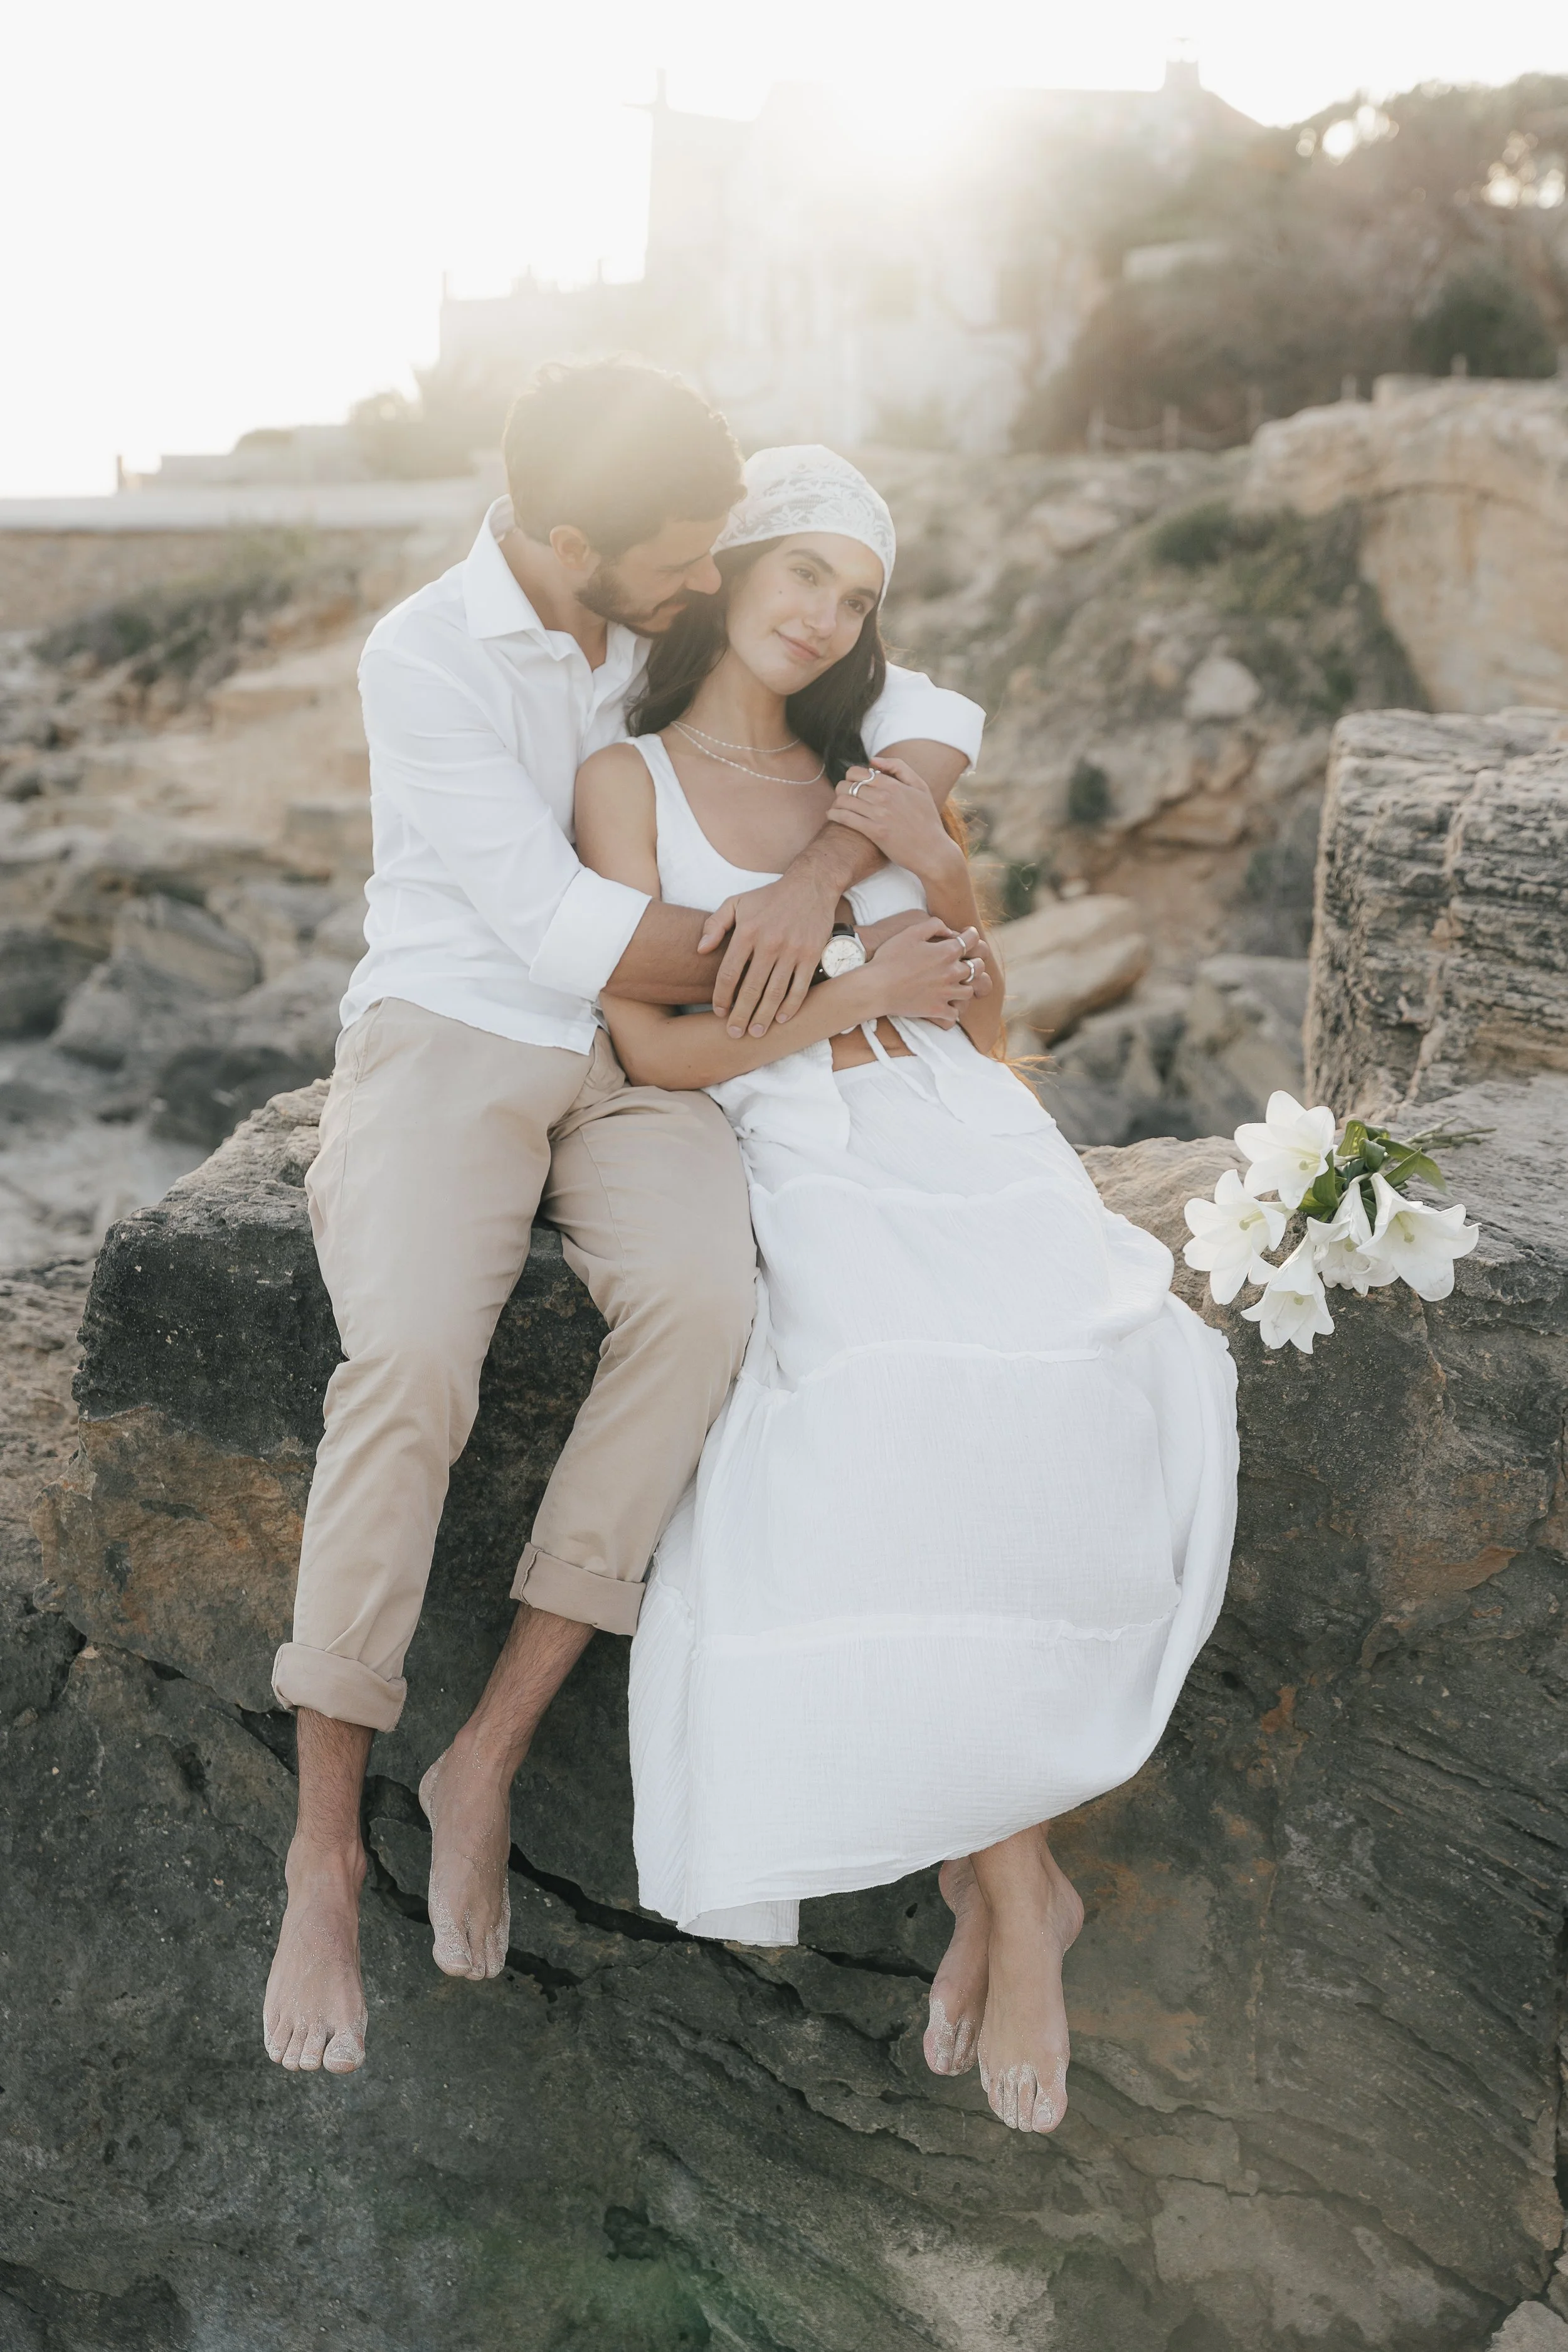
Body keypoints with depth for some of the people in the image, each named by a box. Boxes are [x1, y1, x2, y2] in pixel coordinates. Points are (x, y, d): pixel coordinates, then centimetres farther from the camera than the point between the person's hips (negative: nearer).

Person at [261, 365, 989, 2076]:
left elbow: (935, 727, 1)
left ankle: (489, 1756, -20)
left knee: (701, 1298, -32)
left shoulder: (692, 623, 4)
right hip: (444, 1043, -3)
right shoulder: (422, 659, -13)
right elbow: (568, 933, -20)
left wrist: (821, 873, -21)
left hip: (635, 1066, 4)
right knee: (412, 1363, -33)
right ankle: (326, 1843, -17)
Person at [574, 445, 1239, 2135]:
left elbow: (981, 1019, 17)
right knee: (905, 1427, -28)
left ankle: (989, 1862, -8)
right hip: (808, 1167, -3)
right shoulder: (630, 780, 8)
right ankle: (1019, 1881, -9)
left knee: (1065, 1415, -24)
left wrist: (939, 871, 1)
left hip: (964, 1131, 3)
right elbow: (652, 1048, -1)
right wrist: (850, 998, -6)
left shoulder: (869, 774, 20)